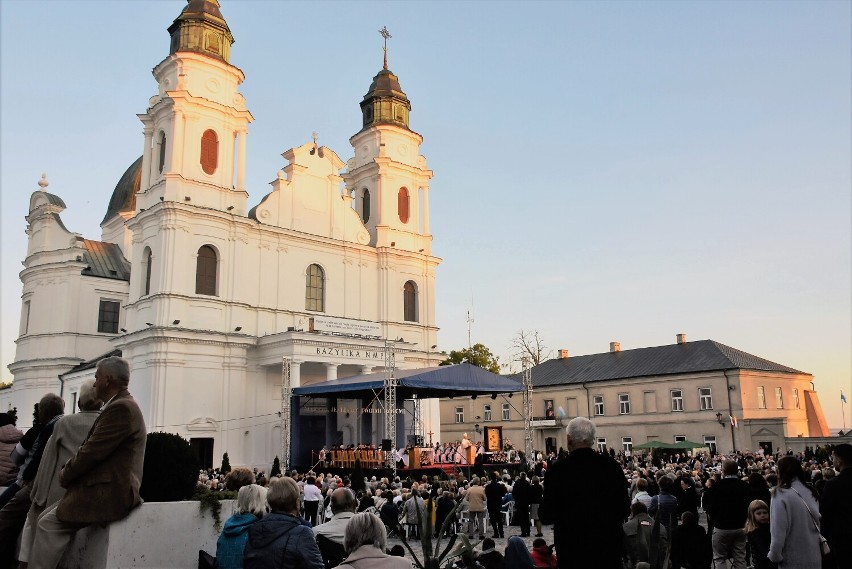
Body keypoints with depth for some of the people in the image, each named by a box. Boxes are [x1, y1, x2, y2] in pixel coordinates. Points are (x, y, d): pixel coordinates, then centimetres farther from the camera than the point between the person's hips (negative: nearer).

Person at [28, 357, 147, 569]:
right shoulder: (121, 406, 17)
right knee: (47, 518, 11)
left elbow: (91, 452, -17)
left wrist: (64, 476, -1)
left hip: (108, 493, -10)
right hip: (106, 488, 10)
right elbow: (94, 452, 20)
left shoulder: (121, 408, -17)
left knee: (49, 523, -6)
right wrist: (69, 473, 7)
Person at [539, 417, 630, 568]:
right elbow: (624, 510, 2)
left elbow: (546, 517, -10)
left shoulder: (558, 470, -14)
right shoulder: (612, 466, -7)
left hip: (572, 547, -2)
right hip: (609, 545, 2)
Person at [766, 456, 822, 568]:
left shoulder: (781, 494, -16)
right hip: (814, 556, 5)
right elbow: (817, 523, 7)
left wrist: (774, 555, -6)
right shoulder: (810, 493, 2)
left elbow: (778, 530, -17)